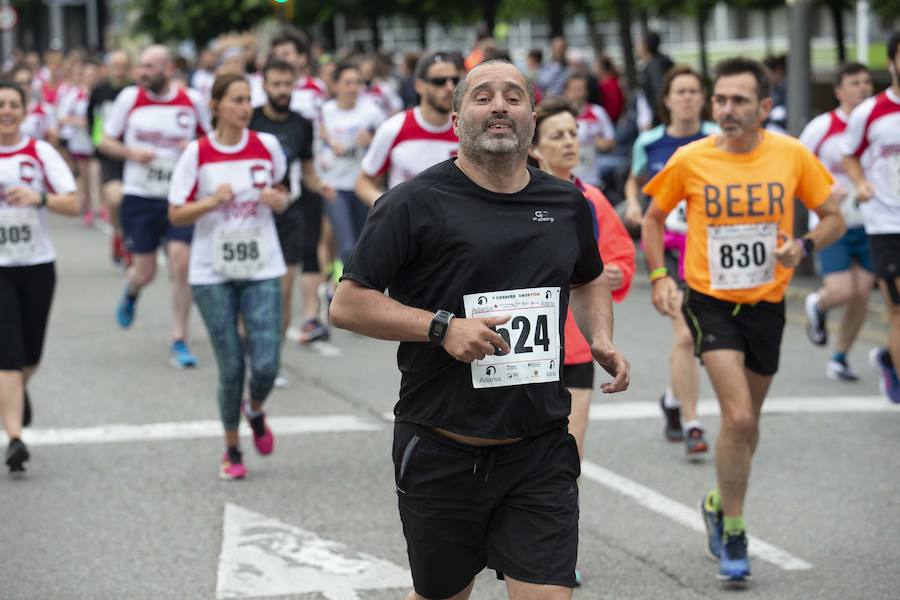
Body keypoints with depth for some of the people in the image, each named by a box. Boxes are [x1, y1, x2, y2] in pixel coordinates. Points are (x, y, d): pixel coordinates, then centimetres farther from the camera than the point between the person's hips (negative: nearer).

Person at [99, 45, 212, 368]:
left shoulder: (193, 101, -2)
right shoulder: (129, 98, -2)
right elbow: (106, 142, 6)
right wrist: (131, 152, -14)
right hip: (139, 196, 0)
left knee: (181, 262, -12)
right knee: (144, 271, 4)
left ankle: (179, 340, 0)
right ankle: (130, 292, 43)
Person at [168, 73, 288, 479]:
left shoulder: (266, 146, 0)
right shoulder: (196, 153, -6)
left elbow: (281, 192, 16)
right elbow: (176, 215, -3)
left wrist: (277, 200, -7)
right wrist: (212, 201, -20)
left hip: (262, 269, 1)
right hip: (213, 273, -1)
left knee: (265, 365, -9)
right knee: (230, 368, 1)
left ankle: (255, 411, 26)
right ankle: (231, 450, 22)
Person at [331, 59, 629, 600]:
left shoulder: (567, 204, 8)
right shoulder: (417, 203, -7)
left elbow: (589, 280, 28)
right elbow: (347, 304, -9)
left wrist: (602, 340, 8)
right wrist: (442, 328, -20)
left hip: (540, 451, 3)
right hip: (441, 452, -3)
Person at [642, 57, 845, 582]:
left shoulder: (793, 155, -8)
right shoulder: (690, 161, -10)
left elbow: (834, 218, 2)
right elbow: (654, 217, 6)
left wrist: (803, 247, -18)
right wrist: (658, 276, -7)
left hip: (767, 303, 3)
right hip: (711, 302, -3)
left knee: (747, 421, 16)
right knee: (738, 418, -16)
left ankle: (722, 505, 42)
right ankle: (732, 535, -2)